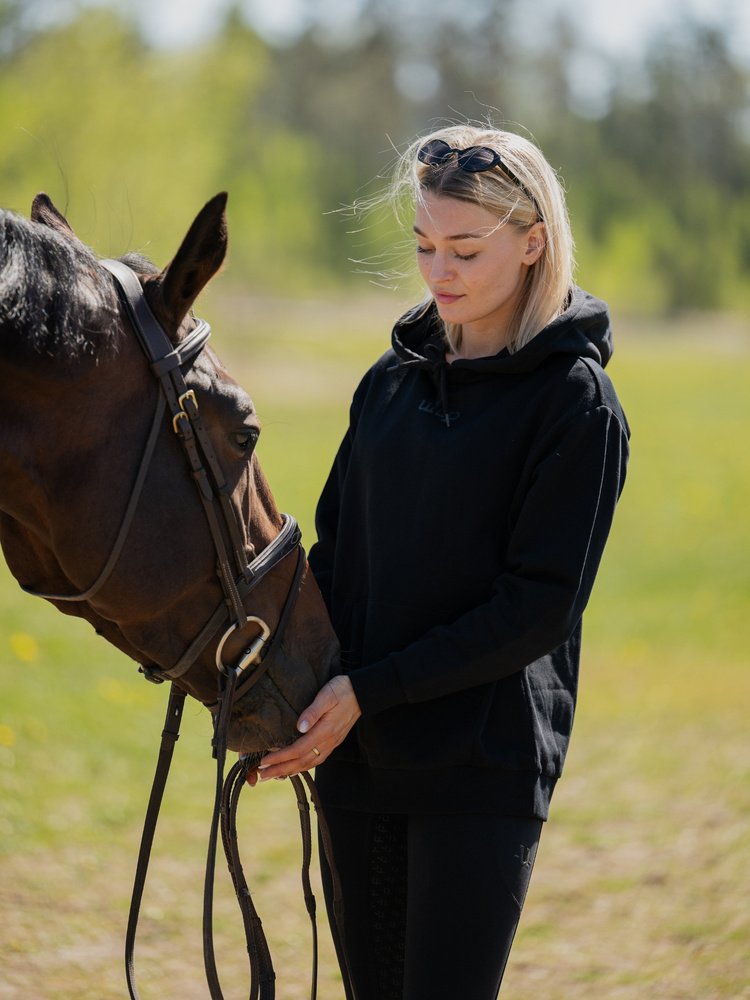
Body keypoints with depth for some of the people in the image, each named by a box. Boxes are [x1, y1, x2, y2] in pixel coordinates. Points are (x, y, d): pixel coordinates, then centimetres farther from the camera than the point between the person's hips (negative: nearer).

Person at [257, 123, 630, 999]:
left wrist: (371, 688, -17)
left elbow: (538, 607, -13)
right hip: (359, 758, 6)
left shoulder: (576, 402, -8)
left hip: (483, 763, -6)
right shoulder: (390, 383, 10)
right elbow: (335, 550, 14)